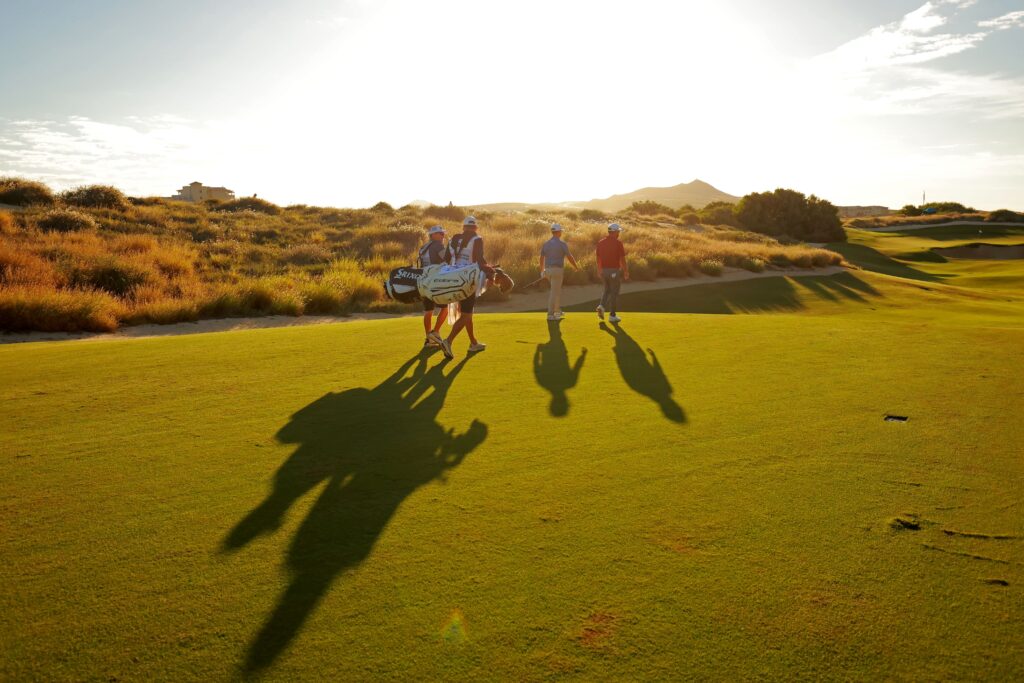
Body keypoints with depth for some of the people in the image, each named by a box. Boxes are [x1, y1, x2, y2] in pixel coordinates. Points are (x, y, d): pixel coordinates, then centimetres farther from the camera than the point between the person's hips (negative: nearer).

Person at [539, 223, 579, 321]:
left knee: (557, 289, 23)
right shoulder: (562, 244, -10)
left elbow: (541, 258, 14)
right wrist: (577, 267, 10)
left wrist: (542, 271, 28)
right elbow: (570, 258, -7)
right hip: (557, 270, -7)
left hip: (548, 270, 7)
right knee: (554, 292, -3)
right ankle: (550, 314, -6)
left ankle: (558, 311, 28)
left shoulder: (546, 244, 8)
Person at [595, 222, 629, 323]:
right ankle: (612, 315, 8)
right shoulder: (618, 243, -13)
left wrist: (599, 271, 20)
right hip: (615, 271, -5)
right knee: (614, 293, 5)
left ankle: (602, 306, -3)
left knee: (607, 290, 21)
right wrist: (626, 273, -4)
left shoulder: (600, 243, 3)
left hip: (604, 271, 5)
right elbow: (622, 260, -12)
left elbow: (598, 258, 9)